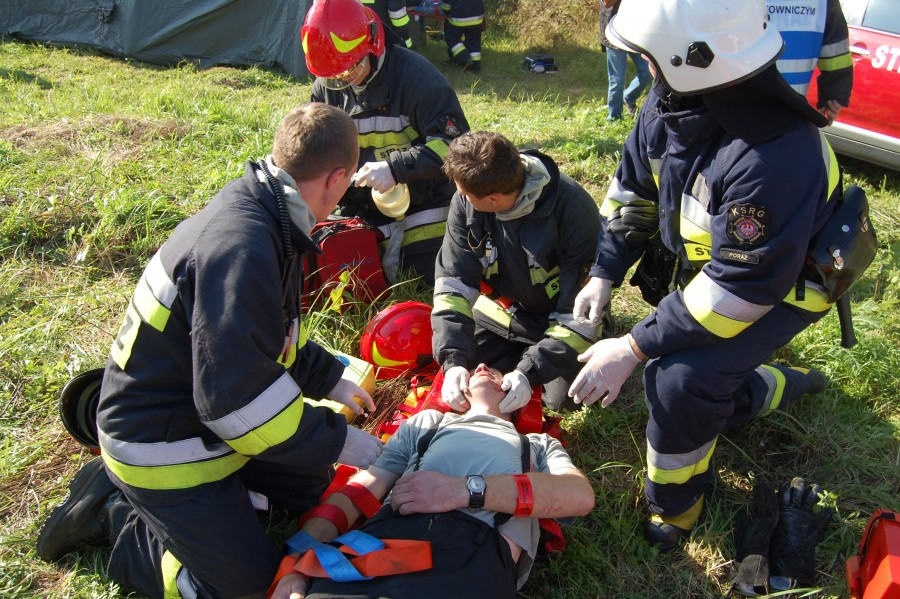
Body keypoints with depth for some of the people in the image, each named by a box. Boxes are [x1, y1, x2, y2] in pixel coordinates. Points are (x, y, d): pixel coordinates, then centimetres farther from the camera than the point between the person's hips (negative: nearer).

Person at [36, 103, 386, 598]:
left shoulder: (257, 211, -1)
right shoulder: (241, 249, -33)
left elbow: (269, 334, 15)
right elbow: (238, 396, -32)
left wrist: (331, 380, 16)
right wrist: (340, 442, -21)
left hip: (200, 415, 9)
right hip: (160, 443, -9)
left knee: (313, 486, 16)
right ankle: (112, 516, 11)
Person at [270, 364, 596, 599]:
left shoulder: (538, 444, 31)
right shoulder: (426, 422, 34)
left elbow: (580, 496, 6)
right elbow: (359, 492, 20)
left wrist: (467, 490, -6)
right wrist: (297, 562, 0)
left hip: (480, 554, -2)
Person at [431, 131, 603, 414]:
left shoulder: (574, 210, -31)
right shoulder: (465, 202, -19)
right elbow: (453, 280, -18)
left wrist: (529, 372, -37)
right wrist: (453, 360, -32)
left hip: (560, 319, -4)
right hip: (505, 311, 4)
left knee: (563, 395, -21)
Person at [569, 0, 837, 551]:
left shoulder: (774, 156, -40)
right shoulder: (671, 104, -15)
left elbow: (741, 288, -35)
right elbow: (633, 188, 1)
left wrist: (634, 348, -33)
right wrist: (604, 274, -5)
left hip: (783, 284, -8)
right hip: (708, 264, 8)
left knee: (680, 381, -26)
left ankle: (677, 502, 3)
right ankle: (783, 386, 44)